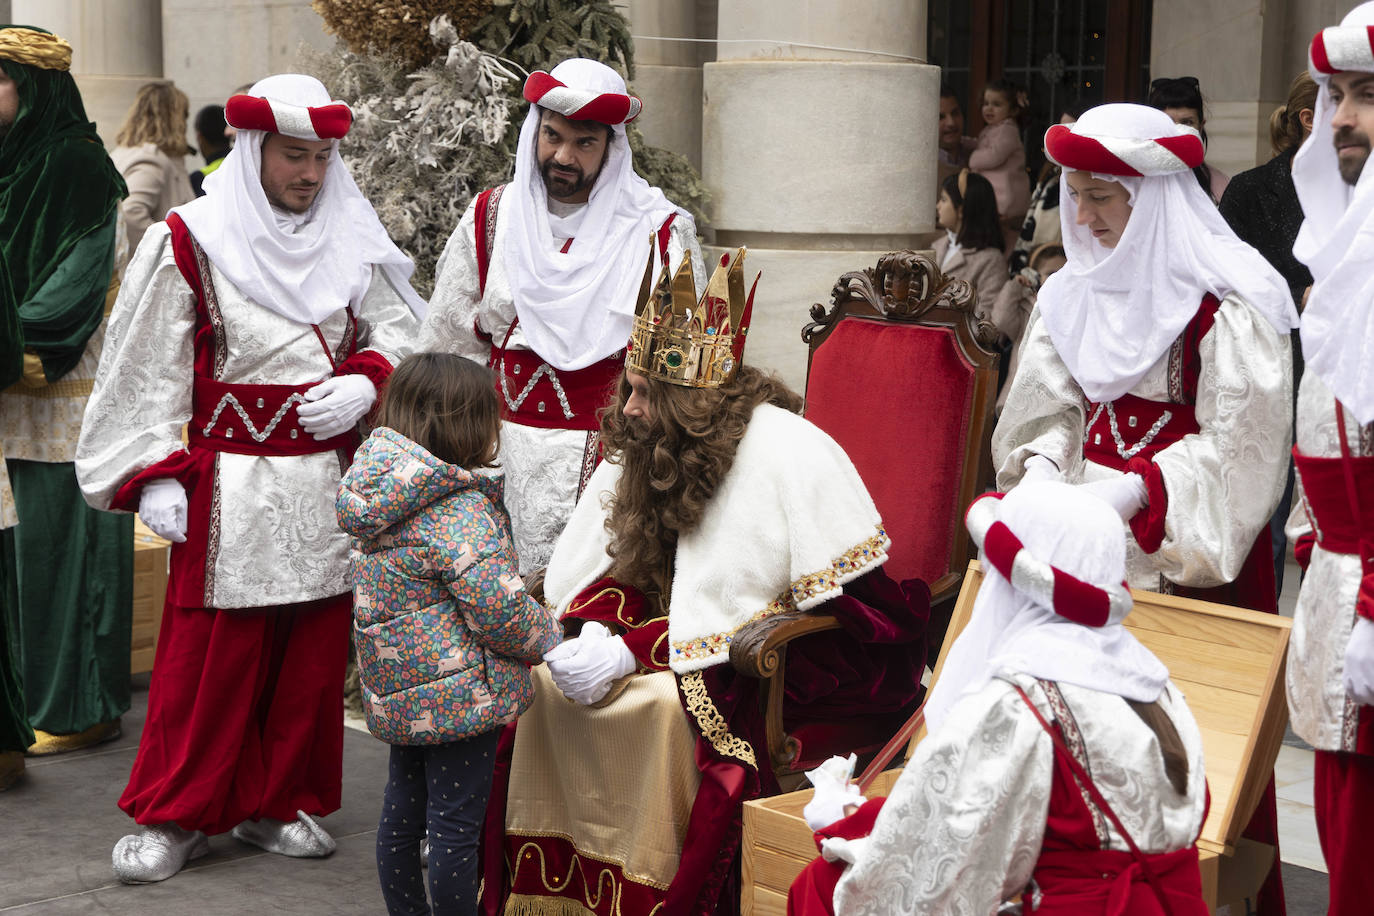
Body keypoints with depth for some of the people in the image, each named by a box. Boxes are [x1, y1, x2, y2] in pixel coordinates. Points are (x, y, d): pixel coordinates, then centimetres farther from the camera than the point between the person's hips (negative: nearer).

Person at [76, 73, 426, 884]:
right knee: (210, 654, -1)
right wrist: (155, 474, -9)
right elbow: (151, 372, -3)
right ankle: (178, 815, 13)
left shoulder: (353, 240, 7)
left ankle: (280, 802, 23)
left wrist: (365, 384, -9)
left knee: (315, 652, 9)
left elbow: (399, 331, 12)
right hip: (230, 487, -4)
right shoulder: (189, 244, -4)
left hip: (328, 482, 4)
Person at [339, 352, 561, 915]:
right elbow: (500, 613, -24)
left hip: (395, 691, 9)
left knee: (402, 813, 20)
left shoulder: (377, 491, 5)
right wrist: (553, 641, -5)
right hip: (458, 695, -9)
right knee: (455, 826, 1)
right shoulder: (460, 509, -22)